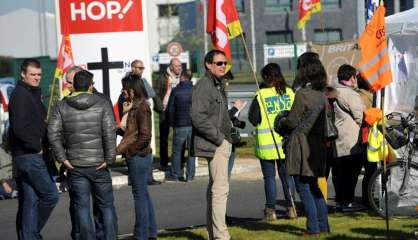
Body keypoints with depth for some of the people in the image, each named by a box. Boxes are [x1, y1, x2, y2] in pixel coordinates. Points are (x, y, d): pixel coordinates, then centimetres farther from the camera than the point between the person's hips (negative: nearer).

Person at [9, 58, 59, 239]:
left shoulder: (32, 94, 19)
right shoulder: (20, 94, -11)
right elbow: (19, 127, -21)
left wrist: (42, 146, 8)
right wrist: (37, 147, -13)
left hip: (33, 155, 10)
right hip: (29, 156, -10)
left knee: (30, 200, 9)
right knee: (50, 195, -8)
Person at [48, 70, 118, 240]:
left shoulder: (62, 106, 2)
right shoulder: (102, 105, -4)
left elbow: (53, 133, -7)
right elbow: (110, 133, -13)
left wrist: (62, 158, -4)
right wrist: (109, 158, -9)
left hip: (75, 166, 1)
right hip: (99, 165, -1)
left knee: (82, 206, 6)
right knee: (106, 205, 10)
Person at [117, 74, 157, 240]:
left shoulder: (142, 107, -16)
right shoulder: (136, 106, 13)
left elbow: (145, 136, -22)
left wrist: (128, 150, -16)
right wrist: (121, 148, 10)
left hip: (138, 157, -10)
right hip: (140, 157, 10)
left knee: (140, 195, -3)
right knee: (144, 195, 14)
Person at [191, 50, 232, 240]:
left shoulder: (219, 85, 19)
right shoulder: (202, 87, -13)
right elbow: (198, 118, -22)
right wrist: (219, 138, -17)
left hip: (222, 143, 10)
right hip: (214, 145, -10)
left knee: (214, 188, 13)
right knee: (221, 188, -15)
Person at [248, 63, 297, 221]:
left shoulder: (260, 95, -10)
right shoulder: (289, 93, 1)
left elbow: (253, 119, -9)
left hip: (267, 143, -3)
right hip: (287, 141, 3)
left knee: (269, 177, 3)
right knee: (286, 175, 12)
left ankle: (271, 210, 2)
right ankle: (291, 207, 13)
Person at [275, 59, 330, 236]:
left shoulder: (302, 94, -14)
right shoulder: (322, 96, 8)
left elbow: (292, 121, -10)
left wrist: (280, 123, 12)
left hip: (301, 145, -8)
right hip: (318, 145, 8)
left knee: (303, 188, -1)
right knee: (313, 187, 17)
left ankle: (313, 228, -3)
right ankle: (323, 225, 17)